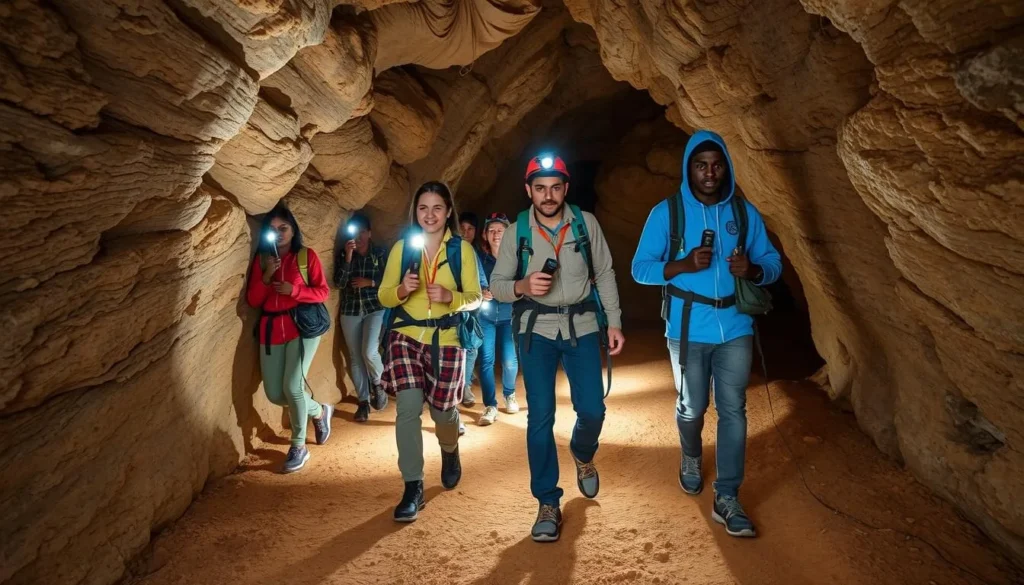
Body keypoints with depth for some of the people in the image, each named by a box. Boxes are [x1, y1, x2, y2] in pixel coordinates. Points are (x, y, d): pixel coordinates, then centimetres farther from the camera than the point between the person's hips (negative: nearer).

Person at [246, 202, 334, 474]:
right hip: (271, 329, 5)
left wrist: (294, 290, -16)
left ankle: (299, 447, 6)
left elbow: (323, 292, -3)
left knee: (292, 386, -14)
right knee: (274, 394, 3)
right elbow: (252, 300, 6)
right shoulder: (261, 259, 11)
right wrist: (266, 276, -9)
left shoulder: (307, 256, 1)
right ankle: (320, 412, 31)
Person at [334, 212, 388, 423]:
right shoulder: (342, 255, 5)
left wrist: (370, 282, -13)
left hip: (375, 309, -2)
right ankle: (363, 401, 16)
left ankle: (377, 384, 14)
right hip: (350, 311, 3)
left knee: (369, 352, -17)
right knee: (355, 357, 5)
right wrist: (348, 258, -16)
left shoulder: (380, 254, 1)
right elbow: (339, 283, -8)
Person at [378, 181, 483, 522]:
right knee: (408, 408, -14)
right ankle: (413, 488, -2)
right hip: (406, 336, 1)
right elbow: (383, 296, 3)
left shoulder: (462, 249, -1)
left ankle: (450, 453, 45)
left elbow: (474, 297, -2)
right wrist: (401, 290, -19)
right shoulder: (401, 247, 3)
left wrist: (450, 297, -22)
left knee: (443, 410, 9)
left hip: (447, 340, 0)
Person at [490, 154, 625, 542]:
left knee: (592, 410, 2)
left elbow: (605, 274, 6)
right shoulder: (516, 232, -3)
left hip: (582, 325, 1)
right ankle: (548, 503, 10)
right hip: (537, 329, -1)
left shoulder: (586, 223, -2)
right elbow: (496, 285, -1)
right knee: (540, 416, -3)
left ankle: (583, 456, 38)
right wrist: (522, 286, -22)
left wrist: (614, 322, 3)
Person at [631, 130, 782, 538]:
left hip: (735, 327, 2)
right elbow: (640, 268, -6)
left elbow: (773, 263, 7)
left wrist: (753, 269, -17)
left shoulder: (745, 211, 3)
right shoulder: (666, 212, -4)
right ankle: (691, 460, 44)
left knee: (733, 410, 1)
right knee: (692, 407, 13)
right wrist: (683, 264, -22)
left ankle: (727, 499, 10)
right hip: (688, 329, -1)